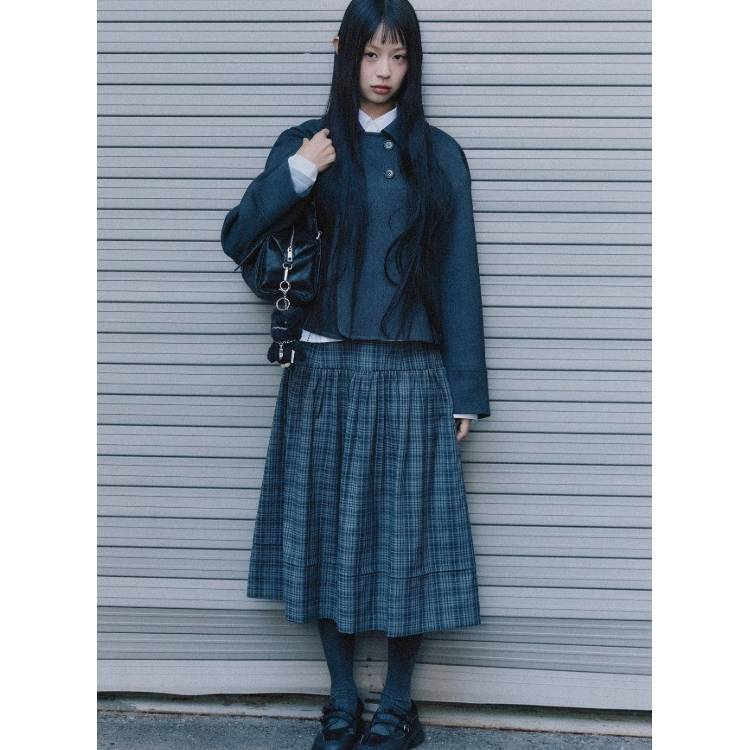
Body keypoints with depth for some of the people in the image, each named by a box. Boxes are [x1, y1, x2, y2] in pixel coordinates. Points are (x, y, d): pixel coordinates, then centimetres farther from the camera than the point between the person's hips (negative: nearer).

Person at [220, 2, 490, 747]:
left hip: (408, 375, -1)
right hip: (324, 372, 1)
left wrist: (465, 392, -1)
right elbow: (239, 240, 1)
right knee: (329, 531, 6)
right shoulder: (305, 145, 7)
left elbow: (457, 276, 3)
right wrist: (297, 174, -13)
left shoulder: (437, 155, 4)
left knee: (406, 538, 1)